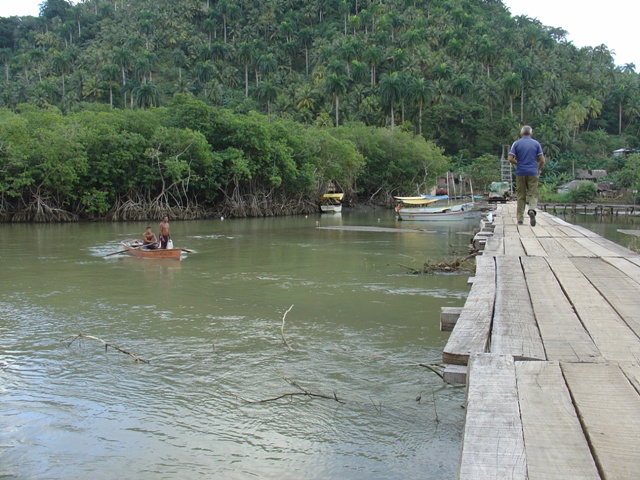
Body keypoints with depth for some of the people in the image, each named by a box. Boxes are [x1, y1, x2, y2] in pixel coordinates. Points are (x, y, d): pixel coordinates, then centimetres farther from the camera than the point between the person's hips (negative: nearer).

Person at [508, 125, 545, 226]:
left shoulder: (516, 143, 2)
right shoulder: (536, 144, 4)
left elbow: (510, 159, -5)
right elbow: (542, 160, 0)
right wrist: (539, 169, 18)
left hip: (520, 173, 0)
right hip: (533, 173, 0)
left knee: (521, 196, 7)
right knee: (533, 194, 2)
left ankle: (520, 219, 8)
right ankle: (532, 210, -28)